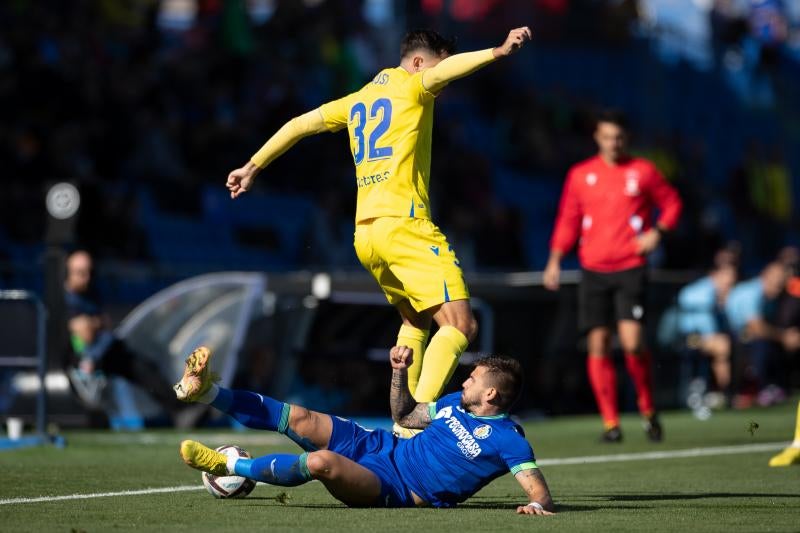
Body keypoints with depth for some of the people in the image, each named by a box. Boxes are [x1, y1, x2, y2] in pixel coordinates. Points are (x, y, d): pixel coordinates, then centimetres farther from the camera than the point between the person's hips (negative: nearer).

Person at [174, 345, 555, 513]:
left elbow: (538, 488, -21)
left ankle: (227, 466, -16)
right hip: (381, 447, 8)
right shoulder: (457, 403, 12)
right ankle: (206, 391, 3)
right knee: (299, 418, -4)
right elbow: (404, 415, 24)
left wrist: (539, 505, -44)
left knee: (321, 462, -32)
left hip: (395, 491, -8)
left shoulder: (507, 440, -13)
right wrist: (400, 372, 11)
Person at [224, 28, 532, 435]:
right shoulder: (410, 88, 1)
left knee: (415, 321, 26)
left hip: (365, 233, 8)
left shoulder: (358, 100, 22)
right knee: (460, 324, -14)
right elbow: (448, 67, -20)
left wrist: (253, 167, 33)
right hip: (404, 224, -8)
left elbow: (299, 124, 26)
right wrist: (499, 52, -33)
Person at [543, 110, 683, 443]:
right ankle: (610, 422, 7)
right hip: (593, 271, 2)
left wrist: (658, 231, -6)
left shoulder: (643, 172, 4)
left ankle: (648, 411, 5)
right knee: (598, 345, -2)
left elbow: (671, 203, 12)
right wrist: (555, 260, 3)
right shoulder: (580, 175, 8)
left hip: (630, 269, -2)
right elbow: (568, 220, 13)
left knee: (632, 342, -16)